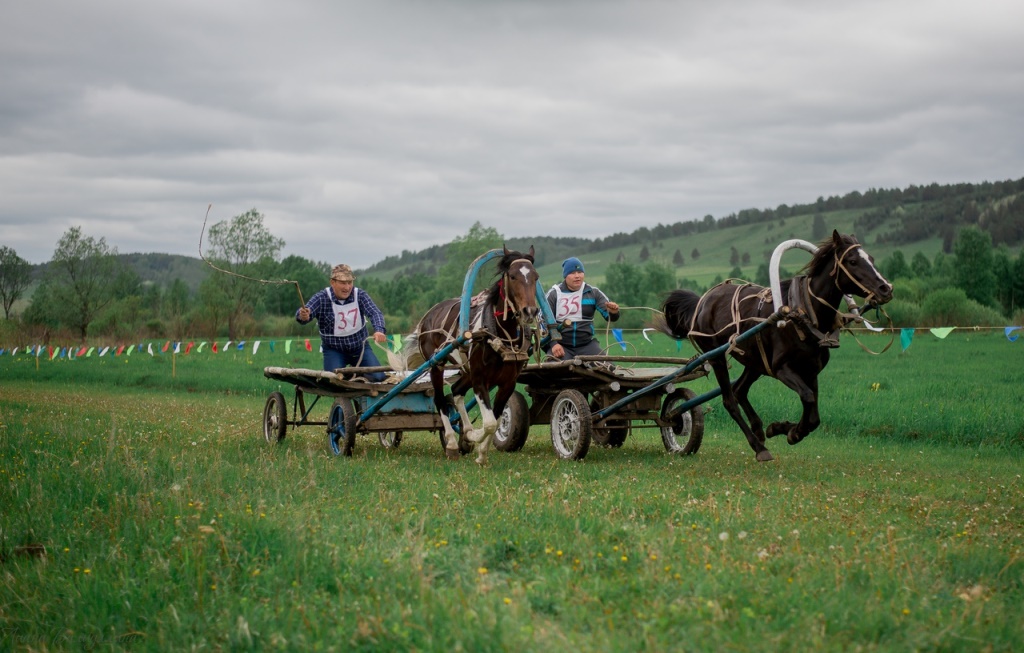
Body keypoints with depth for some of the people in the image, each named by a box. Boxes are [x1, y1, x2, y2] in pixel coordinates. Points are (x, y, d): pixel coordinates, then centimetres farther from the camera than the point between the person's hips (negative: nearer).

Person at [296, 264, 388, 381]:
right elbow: (304, 313, -30)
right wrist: (302, 316, -57)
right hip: (334, 350, -2)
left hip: (360, 347, 2)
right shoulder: (321, 298, -16)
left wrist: (379, 330, -47)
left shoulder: (360, 295, -11)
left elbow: (375, 313, -24)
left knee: (378, 377, -11)